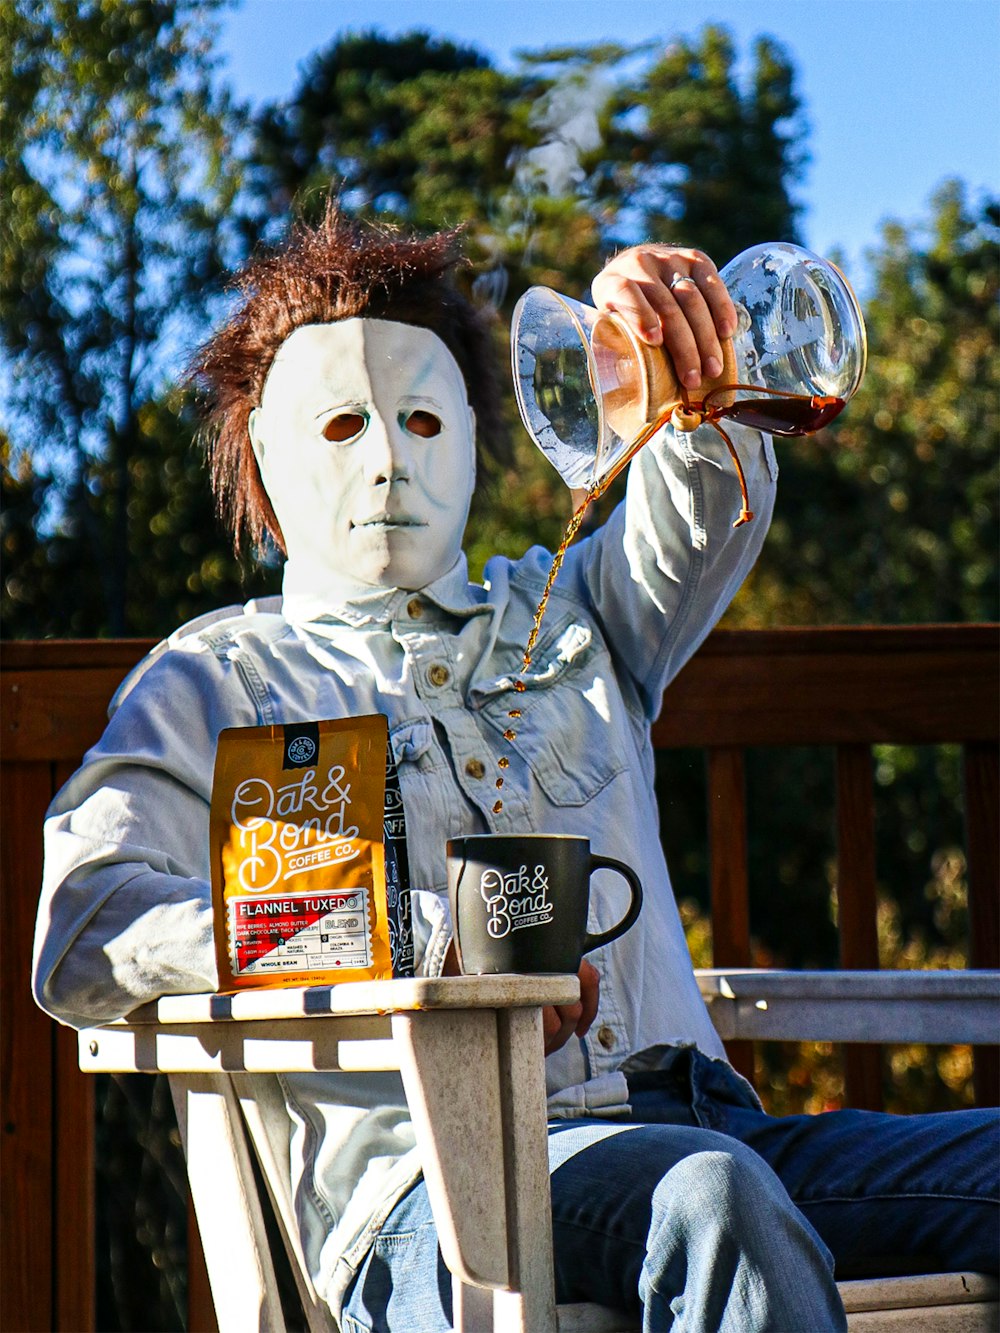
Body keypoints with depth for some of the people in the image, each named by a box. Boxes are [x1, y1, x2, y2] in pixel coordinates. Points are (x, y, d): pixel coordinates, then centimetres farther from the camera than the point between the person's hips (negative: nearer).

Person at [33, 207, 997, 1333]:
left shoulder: (567, 619, 29)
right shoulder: (216, 679, 15)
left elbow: (713, 499, 10)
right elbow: (83, 938, -2)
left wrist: (682, 340, -14)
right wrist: (434, 940, -12)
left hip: (693, 1118, 5)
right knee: (714, 1190, -37)